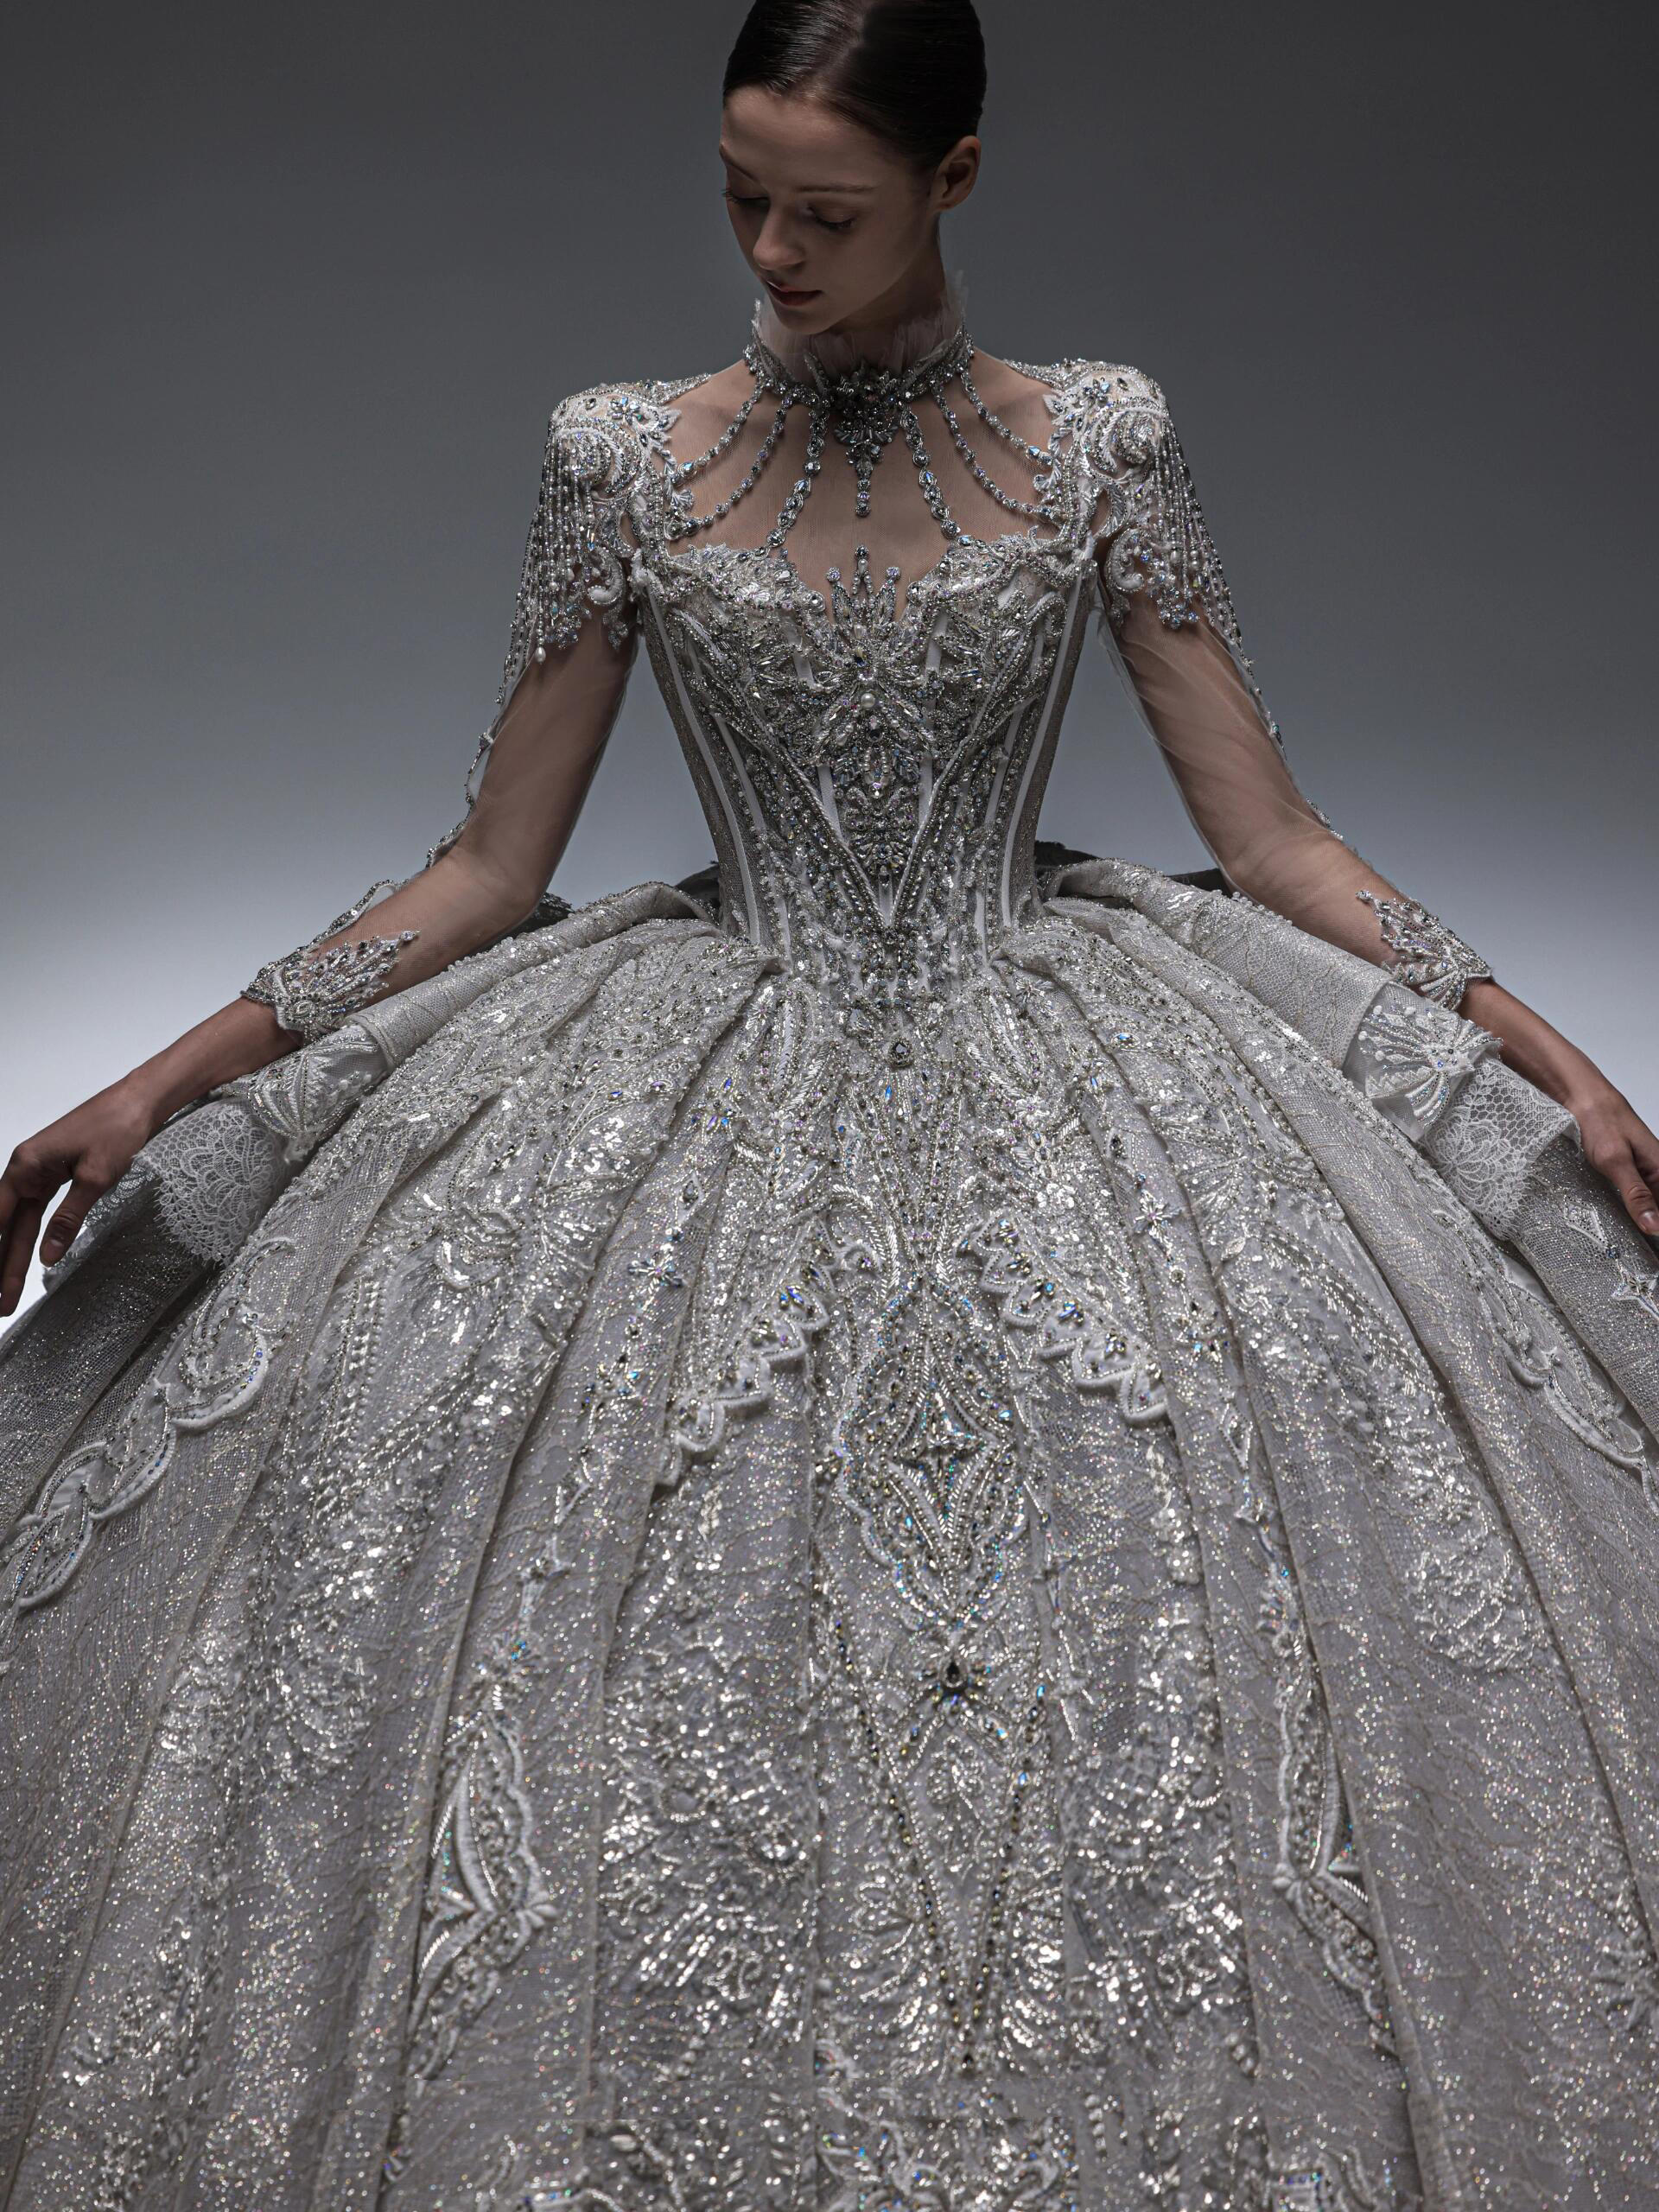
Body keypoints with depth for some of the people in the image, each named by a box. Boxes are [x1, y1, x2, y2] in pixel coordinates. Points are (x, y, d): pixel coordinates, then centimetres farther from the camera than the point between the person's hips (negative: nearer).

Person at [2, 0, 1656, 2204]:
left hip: (1045, 1067, 0)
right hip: (725, 1087, 1)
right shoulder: (629, 457, 1)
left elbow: (1274, 840, 2)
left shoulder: (1098, 440, 1)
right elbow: (489, 870, 4)